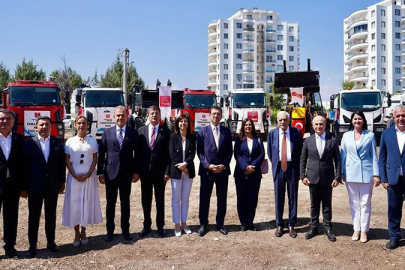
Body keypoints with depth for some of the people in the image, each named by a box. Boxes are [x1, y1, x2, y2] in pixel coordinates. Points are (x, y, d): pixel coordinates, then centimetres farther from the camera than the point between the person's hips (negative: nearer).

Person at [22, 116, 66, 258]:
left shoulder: (58, 142, 1)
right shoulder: (29, 143, -5)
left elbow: (62, 163, 5)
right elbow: (24, 166, -4)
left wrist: (62, 182, 3)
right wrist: (24, 187, -5)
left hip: (52, 186, 2)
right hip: (34, 186, -2)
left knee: (51, 215, 13)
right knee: (34, 216, 8)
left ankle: (51, 242, 26)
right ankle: (32, 245, 18)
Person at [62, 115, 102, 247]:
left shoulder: (92, 140, 3)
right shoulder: (70, 141, 3)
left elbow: (95, 160, 2)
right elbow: (67, 160, 0)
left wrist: (88, 174, -11)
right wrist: (75, 175, -11)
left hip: (88, 176, 0)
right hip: (74, 177, 0)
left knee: (87, 202, 4)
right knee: (74, 203, 1)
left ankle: (83, 232, 17)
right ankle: (77, 233, 12)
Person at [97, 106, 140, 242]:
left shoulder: (133, 133, 2)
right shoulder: (107, 132, 3)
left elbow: (137, 153, 2)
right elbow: (101, 153, 2)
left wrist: (136, 171, -4)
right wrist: (100, 172, -3)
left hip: (126, 173, 0)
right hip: (110, 172, 0)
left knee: (125, 203, 10)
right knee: (110, 203, 7)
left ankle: (125, 230, 20)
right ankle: (110, 230, 18)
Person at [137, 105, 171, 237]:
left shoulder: (166, 131, -2)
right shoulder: (141, 130, 5)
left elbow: (168, 153, -4)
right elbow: (138, 152, 4)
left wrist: (167, 171, -10)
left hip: (160, 171, -2)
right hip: (145, 171, 2)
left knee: (160, 199, 8)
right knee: (145, 199, 10)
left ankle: (160, 226, 19)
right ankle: (146, 225, 22)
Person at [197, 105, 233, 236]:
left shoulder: (227, 131, 7)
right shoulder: (202, 131, 2)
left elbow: (230, 151, 5)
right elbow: (200, 151, -2)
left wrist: (224, 165, -9)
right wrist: (208, 165, -13)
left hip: (223, 170, 2)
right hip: (206, 170, -2)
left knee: (222, 198, 8)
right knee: (204, 198, 3)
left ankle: (220, 224, 19)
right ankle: (203, 224, 15)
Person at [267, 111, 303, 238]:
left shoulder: (296, 132, 0)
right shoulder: (272, 133, 4)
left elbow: (300, 150, 6)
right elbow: (269, 152, 13)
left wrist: (298, 166, 3)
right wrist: (275, 163, 9)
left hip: (292, 168, -1)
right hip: (278, 168, 1)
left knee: (293, 197, 6)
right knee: (279, 198, 6)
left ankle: (291, 225, 17)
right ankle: (279, 225, 17)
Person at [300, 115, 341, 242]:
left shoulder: (333, 140, -1)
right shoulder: (308, 140, 3)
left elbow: (337, 160, 0)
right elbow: (303, 160, 5)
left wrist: (337, 177, -7)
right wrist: (303, 176, -2)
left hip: (327, 178, -1)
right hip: (312, 177, 1)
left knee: (327, 204, 8)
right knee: (314, 204, 11)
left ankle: (327, 228, 20)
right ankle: (314, 227, 23)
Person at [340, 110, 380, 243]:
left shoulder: (370, 135, 2)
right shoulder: (346, 136, 6)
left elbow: (374, 156, 1)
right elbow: (342, 155, 7)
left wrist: (376, 174, -4)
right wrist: (341, 173, 2)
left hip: (366, 173, -2)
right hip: (351, 173, 2)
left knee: (365, 203, 3)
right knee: (354, 203, 8)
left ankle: (364, 230, 13)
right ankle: (356, 229, 17)